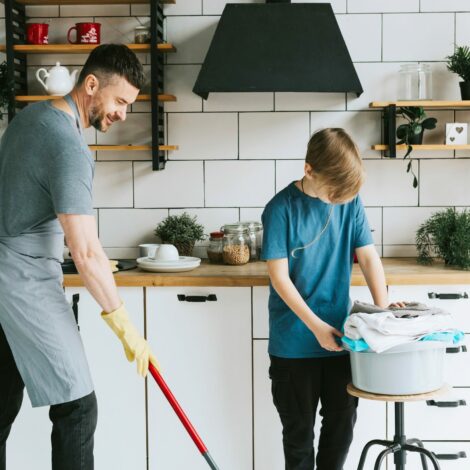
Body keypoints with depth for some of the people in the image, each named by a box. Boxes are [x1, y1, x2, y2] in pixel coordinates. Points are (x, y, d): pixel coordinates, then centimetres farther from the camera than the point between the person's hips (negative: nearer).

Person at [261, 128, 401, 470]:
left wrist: (384, 311, -8)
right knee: (299, 427, 11)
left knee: (343, 420, 13)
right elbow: (280, 277, -14)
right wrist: (316, 326, -18)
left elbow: (368, 256, 2)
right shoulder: (281, 208, -14)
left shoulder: (350, 201, -2)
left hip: (340, 333, 4)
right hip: (294, 340, -3)